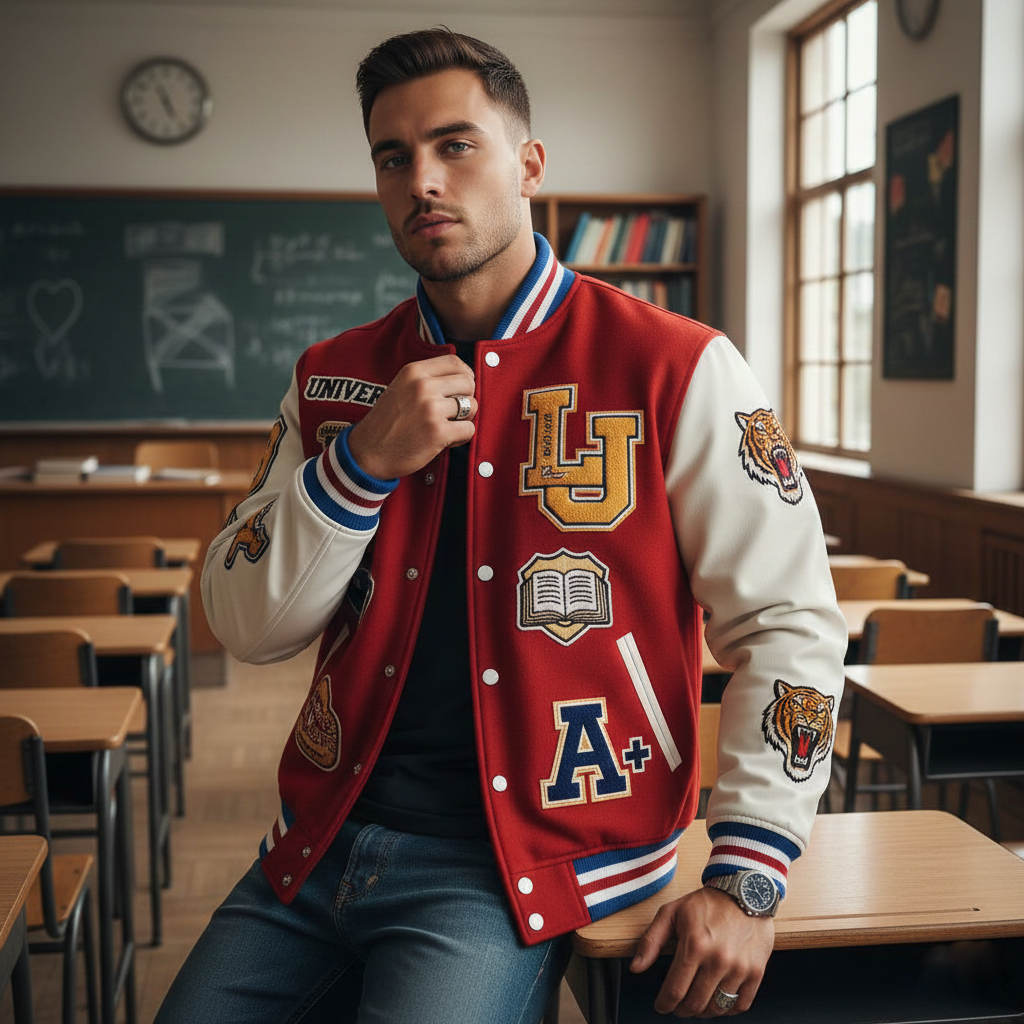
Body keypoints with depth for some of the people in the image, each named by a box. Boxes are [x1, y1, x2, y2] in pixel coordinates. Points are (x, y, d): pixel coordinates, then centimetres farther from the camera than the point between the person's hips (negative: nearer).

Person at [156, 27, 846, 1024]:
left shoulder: (673, 370, -7)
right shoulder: (334, 378, 7)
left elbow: (790, 624, -6)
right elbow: (244, 626, 4)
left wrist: (745, 876, -12)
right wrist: (361, 466, -11)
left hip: (524, 859, -4)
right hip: (325, 839, 5)